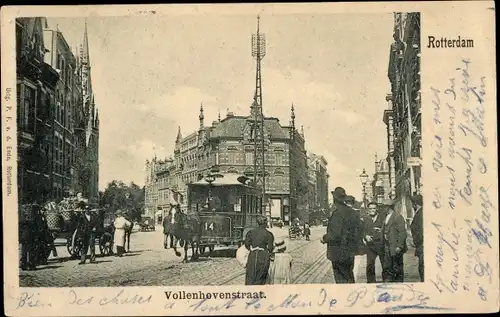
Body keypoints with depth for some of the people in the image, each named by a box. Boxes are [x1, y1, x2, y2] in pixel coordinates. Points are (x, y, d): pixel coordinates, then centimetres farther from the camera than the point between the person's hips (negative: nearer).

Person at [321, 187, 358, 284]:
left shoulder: (337, 213, -21)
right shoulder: (351, 212, 7)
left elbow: (335, 235, -25)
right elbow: (355, 230, 13)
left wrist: (325, 238, -8)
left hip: (339, 252, -8)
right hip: (350, 252, 8)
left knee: (341, 279, 0)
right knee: (349, 277, 20)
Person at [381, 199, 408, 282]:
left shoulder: (398, 217, -11)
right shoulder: (386, 218, 15)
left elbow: (402, 232, -16)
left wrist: (399, 246, -20)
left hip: (396, 247, -8)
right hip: (387, 246, 8)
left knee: (397, 268, 1)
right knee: (386, 268, 6)